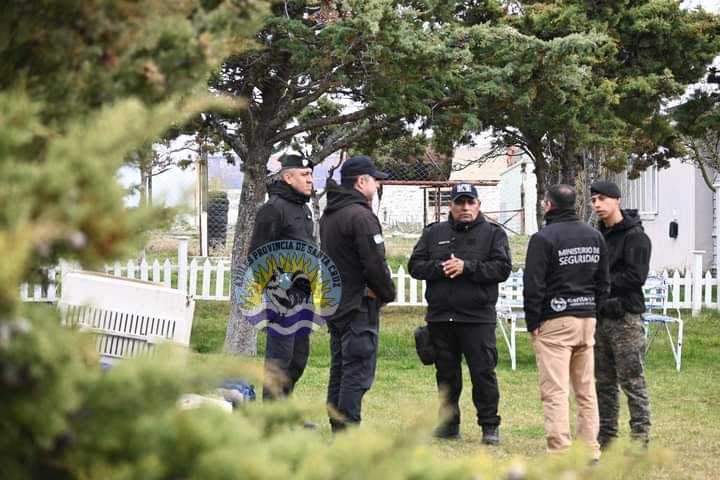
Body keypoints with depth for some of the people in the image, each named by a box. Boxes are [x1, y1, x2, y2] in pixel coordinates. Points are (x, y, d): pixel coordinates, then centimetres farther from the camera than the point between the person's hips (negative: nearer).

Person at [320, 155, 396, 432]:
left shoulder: (328, 215, 14)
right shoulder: (360, 215, -17)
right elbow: (375, 264, -20)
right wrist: (388, 293, -4)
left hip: (333, 303, 10)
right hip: (359, 305, -10)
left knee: (339, 371, 14)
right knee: (357, 372, -7)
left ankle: (337, 429, 18)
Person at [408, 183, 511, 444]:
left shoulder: (493, 234, 5)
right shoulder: (434, 233, 13)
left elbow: (502, 268, -8)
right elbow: (415, 265, 6)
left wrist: (467, 267, -16)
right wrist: (440, 268, -12)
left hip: (478, 317, -3)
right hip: (440, 317, 3)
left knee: (483, 371, -5)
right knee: (446, 373, 10)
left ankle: (489, 425, 3)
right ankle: (449, 423, 19)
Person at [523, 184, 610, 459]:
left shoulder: (544, 238, -10)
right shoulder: (595, 236, 11)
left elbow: (533, 285, -12)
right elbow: (603, 281, 15)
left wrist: (532, 322, -5)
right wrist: (592, 311, 17)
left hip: (554, 322, -6)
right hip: (586, 319, 6)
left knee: (555, 391, -6)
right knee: (586, 390, 12)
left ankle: (560, 451, -10)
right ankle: (590, 450, 14)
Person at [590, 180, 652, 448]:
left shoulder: (635, 236, -8)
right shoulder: (599, 236, 15)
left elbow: (635, 276, -16)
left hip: (625, 317, -8)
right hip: (600, 316, 8)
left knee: (633, 381, -6)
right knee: (604, 382, 12)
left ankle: (640, 437, -3)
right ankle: (606, 436, 19)